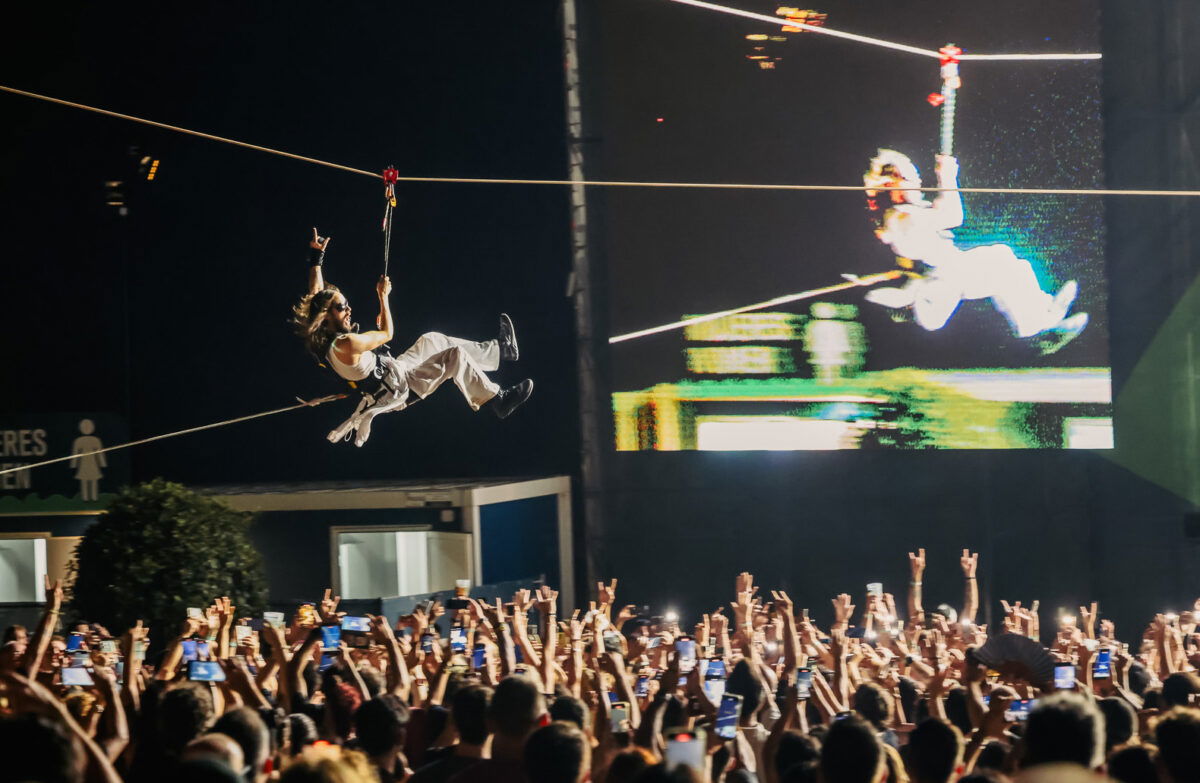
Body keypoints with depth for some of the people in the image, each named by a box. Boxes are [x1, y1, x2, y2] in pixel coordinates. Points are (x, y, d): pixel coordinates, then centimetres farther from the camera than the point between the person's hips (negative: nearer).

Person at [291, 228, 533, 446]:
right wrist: (383, 296, -10)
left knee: (431, 339, 22)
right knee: (454, 355, -14)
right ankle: (498, 401, 0)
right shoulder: (345, 345, -36)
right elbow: (387, 334, -20)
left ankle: (500, 350, 33)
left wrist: (316, 255, 2)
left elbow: (317, 293, 2)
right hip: (400, 387, -10)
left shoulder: (318, 339, -12)